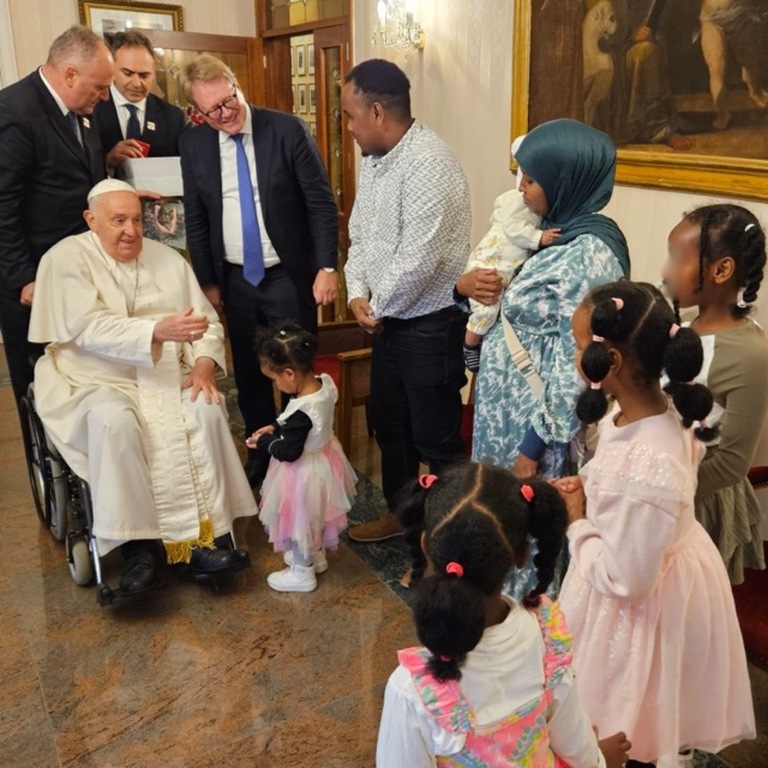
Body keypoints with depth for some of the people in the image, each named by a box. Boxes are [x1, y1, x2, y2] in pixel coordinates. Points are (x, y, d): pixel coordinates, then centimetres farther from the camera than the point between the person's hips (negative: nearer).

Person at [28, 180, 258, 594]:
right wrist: (159, 330, -33)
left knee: (207, 411, -25)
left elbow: (208, 323, 7)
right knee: (115, 423, -35)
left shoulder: (167, 259, 9)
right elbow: (89, 329, -19)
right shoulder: (66, 258, -4)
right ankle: (136, 544, -23)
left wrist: (204, 365, -15)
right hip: (95, 380, -3)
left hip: (167, 377, 4)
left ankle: (208, 534, -18)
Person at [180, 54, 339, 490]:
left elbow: (321, 203, -8)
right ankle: (260, 457, 30)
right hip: (235, 281, 4)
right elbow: (196, 219, 7)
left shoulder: (287, 130, -9)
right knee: (249, 376, 13)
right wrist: (207, 281, 7)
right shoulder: (194, 145, 1)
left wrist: (327, 267, -15)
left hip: (289, 276, -3)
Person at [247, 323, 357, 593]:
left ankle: (302, 574, 34)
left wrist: (263, 443, -10)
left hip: (304, 473, -8)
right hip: (323, 462, 8)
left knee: (300, 521, 14)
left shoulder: (302, 411, -37)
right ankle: (316, 556, 50)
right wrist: (276, 427, 2)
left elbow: (289, 453, -26)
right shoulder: (324, 383, -12)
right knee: (312, 517, 29)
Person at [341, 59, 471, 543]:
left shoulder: (428, 162, -22)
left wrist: (378, 307, -11)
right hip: (388, 316, 10)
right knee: (388, 422, 20)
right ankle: (399, 513, 39)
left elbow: (418, 259, -26)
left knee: (436, 436, 1)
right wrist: (358, 294, -2)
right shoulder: (375, 158, 8)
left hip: (431, 322, -9)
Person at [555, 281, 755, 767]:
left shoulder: (648, 468, -39)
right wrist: (586, 490, -5)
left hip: (643, 607, -8)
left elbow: (625, 581, -29)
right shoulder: (659, 410, -11)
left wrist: (577, 522, -17)